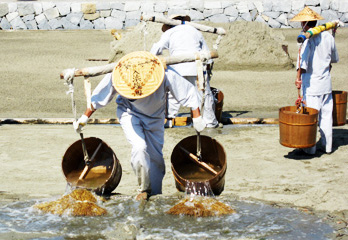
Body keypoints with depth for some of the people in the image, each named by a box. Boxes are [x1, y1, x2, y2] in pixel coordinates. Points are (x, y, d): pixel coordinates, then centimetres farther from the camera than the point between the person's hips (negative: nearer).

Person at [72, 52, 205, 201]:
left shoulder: (166, 75, -35)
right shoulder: (116, 77, -32)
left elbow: (189, 94, -20)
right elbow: (98, 98, -15)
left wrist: (197, 118, -14)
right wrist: (84, 118, -8)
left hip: (155, 116, 1)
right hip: (129, 113, -1)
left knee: (155, 155, 6)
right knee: (139, 147, -23)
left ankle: (156, 193, 28)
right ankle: (144, 189, -2)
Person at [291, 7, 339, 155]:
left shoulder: (308, 38, -12)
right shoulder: (328, 36, 8)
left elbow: (303, 57, -28)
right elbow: (335, 58, 21)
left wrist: (299, 77, -31)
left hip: (311, 83, -6)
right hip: (326, 82, 6)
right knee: (326, 115, 12)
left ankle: (309, 148, 5)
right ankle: (326, 146, 19)